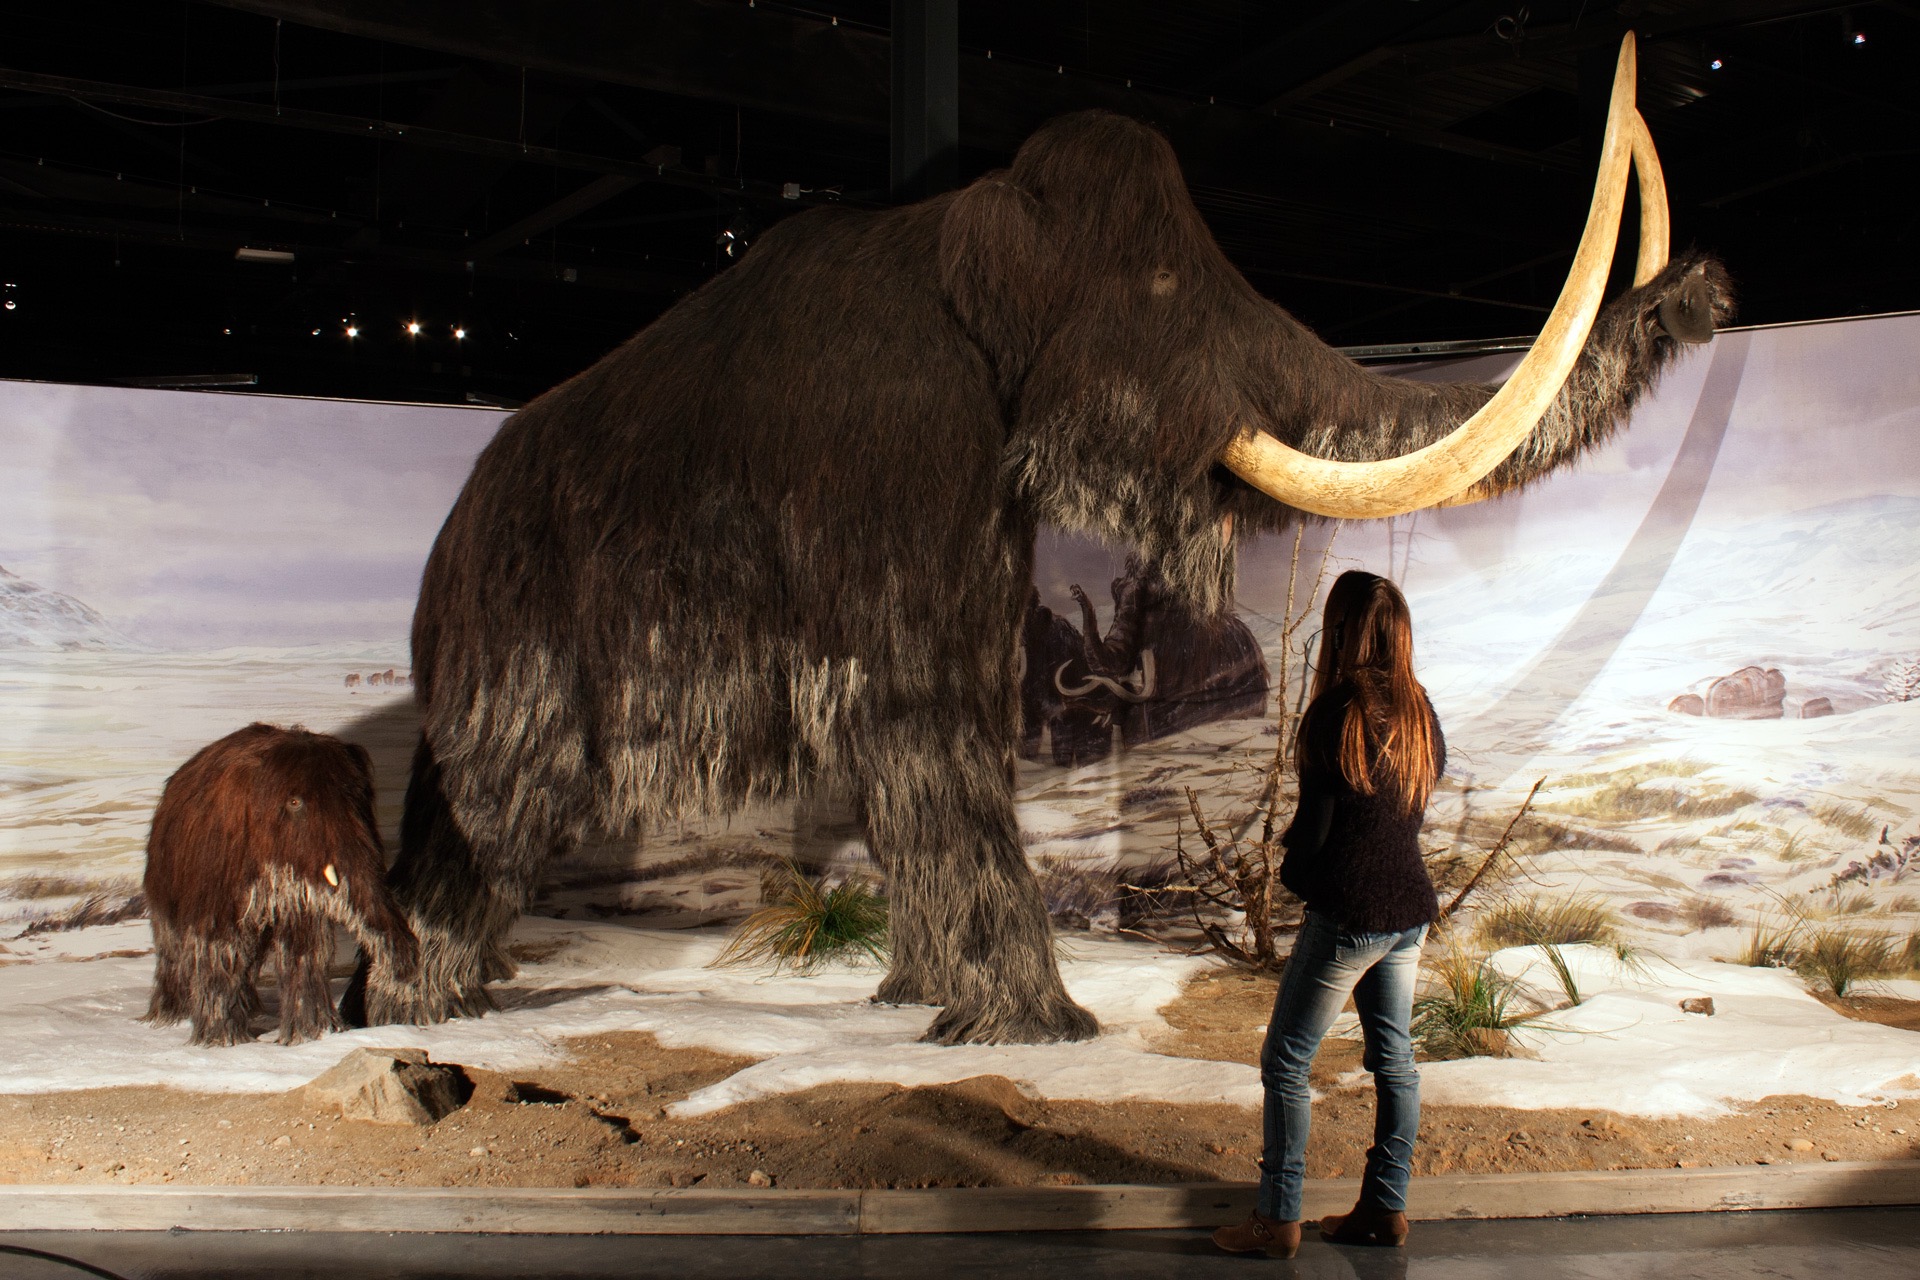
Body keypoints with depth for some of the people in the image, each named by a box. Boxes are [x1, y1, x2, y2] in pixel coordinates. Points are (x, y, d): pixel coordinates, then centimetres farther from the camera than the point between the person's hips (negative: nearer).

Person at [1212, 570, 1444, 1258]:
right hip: (1411, 907, 7)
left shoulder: (1333, 716, -18)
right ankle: (1386, 1206, 23)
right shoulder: (1420, 712, 3)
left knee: (1286, 1060, 3)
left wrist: (1292, 872, 7)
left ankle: (1277, 1220, 8)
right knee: (1393, 1057, 16)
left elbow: (1313, 828, -15)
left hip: (1348, 914, -7)